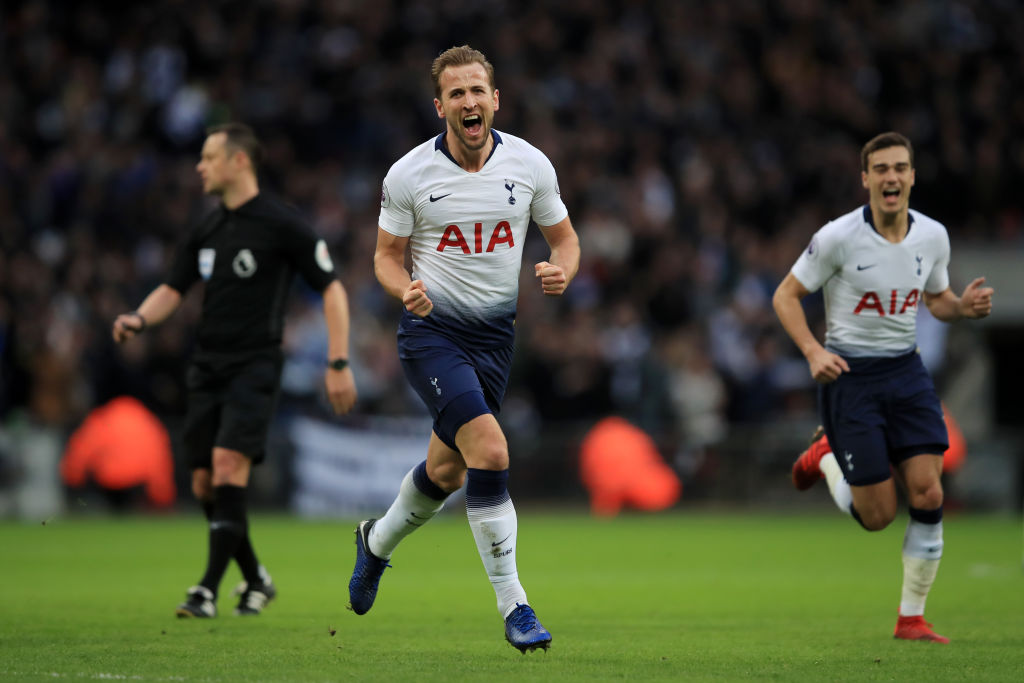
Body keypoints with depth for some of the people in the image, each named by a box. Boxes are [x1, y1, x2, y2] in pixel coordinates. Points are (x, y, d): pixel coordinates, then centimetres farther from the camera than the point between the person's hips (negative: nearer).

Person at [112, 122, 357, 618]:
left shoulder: (281, 224, -7)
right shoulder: (207, 229, 12)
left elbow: (331, 288, -5)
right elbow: (173, 289, 16)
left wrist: (338, 363, -10)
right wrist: (139, 319, -7)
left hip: (255, 366, -7)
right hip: (207, 367, 7)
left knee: (228, 465, -20)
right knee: (204, 483, 4)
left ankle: (209, 589, -19)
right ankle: (255, 580, 23)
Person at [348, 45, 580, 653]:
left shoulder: (530, 164, -3)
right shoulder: (409, 175, -9)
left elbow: (565, 238, 8)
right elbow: (387, 255, 3)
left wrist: (561, 271, -15)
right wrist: (405, 289, -19)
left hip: (495, 334, 4)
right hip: (432, 330, -4)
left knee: (447, 471, 14)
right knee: (490, 450, -22)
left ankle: (379, 542, 47)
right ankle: (513, 605, -15)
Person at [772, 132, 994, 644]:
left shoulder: (933, 236, -1)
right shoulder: (838, 237, -14)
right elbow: (786, 296, -5)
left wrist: (964, 307, -8)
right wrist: (813, 351, -20)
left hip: (905, 370, 4)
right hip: (848, 372, -4)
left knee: (928, 494, -10)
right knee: (878, 516, -4)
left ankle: (911, 618, 4)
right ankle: (825, 460, 30)